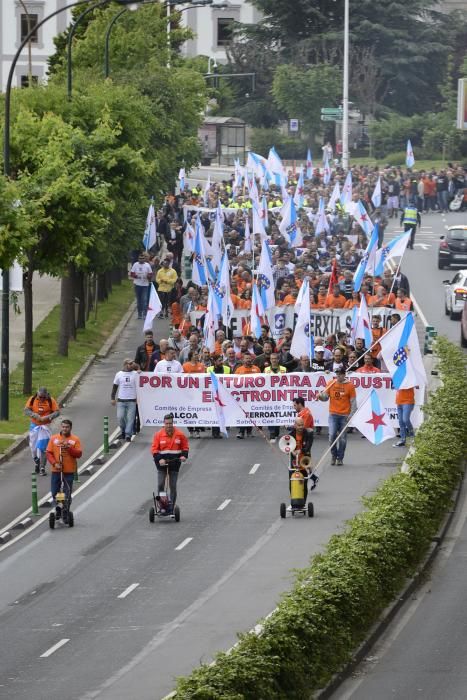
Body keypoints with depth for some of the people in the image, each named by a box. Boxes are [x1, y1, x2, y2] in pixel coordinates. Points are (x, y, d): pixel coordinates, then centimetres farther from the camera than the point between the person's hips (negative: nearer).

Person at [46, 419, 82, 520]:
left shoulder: (75, 440, 2)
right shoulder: (53, 438, 4)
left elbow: (79, 454, -4)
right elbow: (48, 453, 0)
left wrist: (69, 448, -18)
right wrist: (54, 463, -13)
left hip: (69, 471, -1)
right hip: (56, 470, 1)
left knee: (67, 494, 0)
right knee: (54, 492, 2)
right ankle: (58, 509, 20)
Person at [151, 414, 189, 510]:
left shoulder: (180, 434, 1)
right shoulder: (158, 435, -2)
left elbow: (185, 447, 11)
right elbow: (154, 449, -4)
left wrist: (184, 456, -8)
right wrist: (159, 459, -18)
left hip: (174, 463, 1)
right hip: (162, 463, -1)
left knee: (173, 486, 4)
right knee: (160, 485, -8)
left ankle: (171, 508, 10)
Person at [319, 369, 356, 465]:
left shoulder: (350, 385, -2)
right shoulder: (331, 384, 5)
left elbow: (353, 401, 0)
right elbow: (325, 397, 7)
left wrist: (351, 414, -8)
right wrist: (321, 396, -16)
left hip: (344, 415, -1)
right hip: (333, 414, 1)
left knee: (342, 438, 3)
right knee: (332, 435, -9)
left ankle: (340, 458, 15)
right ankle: (333, 455, 10)